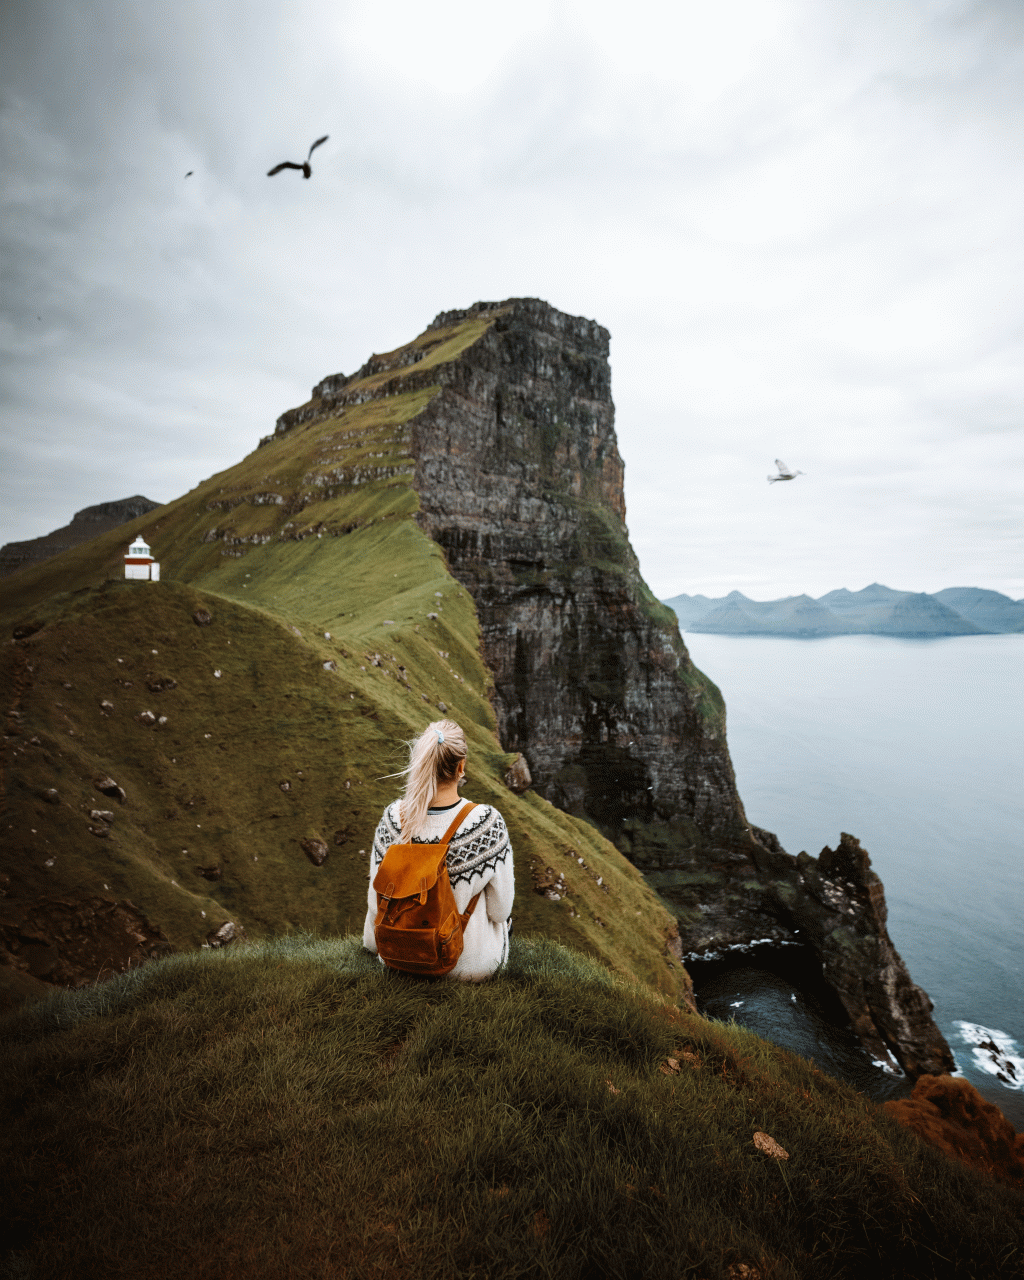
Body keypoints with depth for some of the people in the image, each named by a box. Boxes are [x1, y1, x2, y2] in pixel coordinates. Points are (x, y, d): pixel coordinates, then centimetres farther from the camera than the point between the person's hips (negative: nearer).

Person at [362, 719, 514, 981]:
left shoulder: (393, 817, -19)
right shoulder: (487, 822, -28)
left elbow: (377, 898, -5)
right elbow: (500, 909, -15)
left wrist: (374, 941, 16)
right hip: (471, 964, -2)